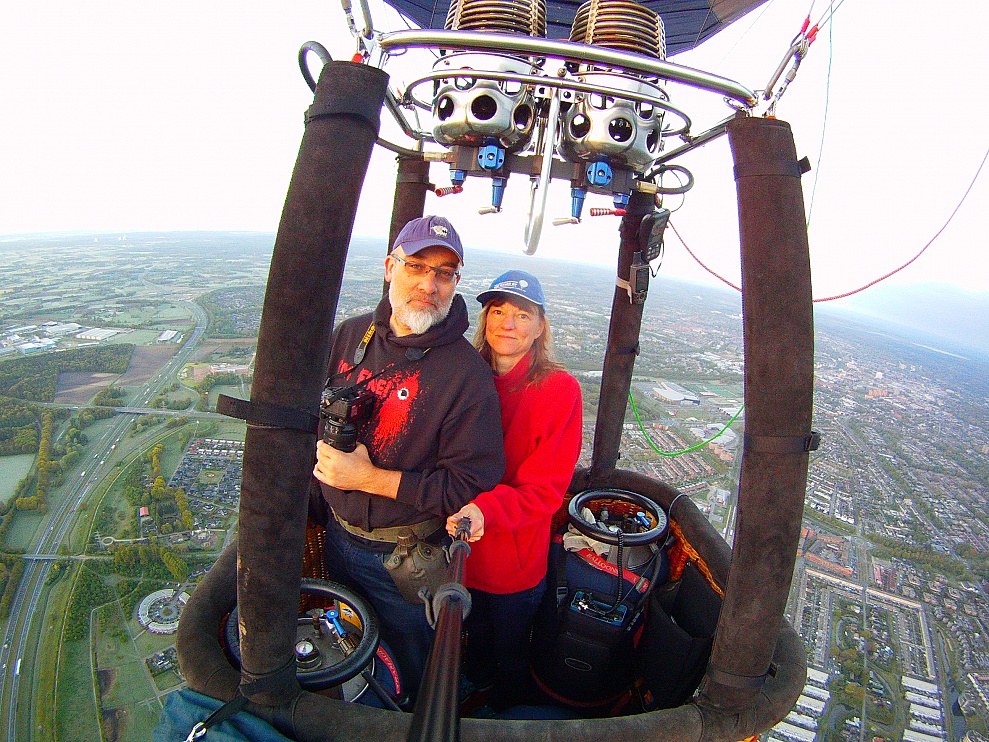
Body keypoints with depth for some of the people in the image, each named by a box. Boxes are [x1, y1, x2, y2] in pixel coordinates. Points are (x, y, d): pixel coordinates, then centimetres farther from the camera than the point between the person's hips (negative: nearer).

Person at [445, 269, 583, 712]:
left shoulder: (559, 390, -21)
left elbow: (545, 490, -21)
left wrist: (484, 509, -36)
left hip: (515, 561, -3)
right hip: (461, 550, 3)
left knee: (509, 650, 24)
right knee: (476, 632, 31)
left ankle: (504, 713, 56)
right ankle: (473, 685, 63)